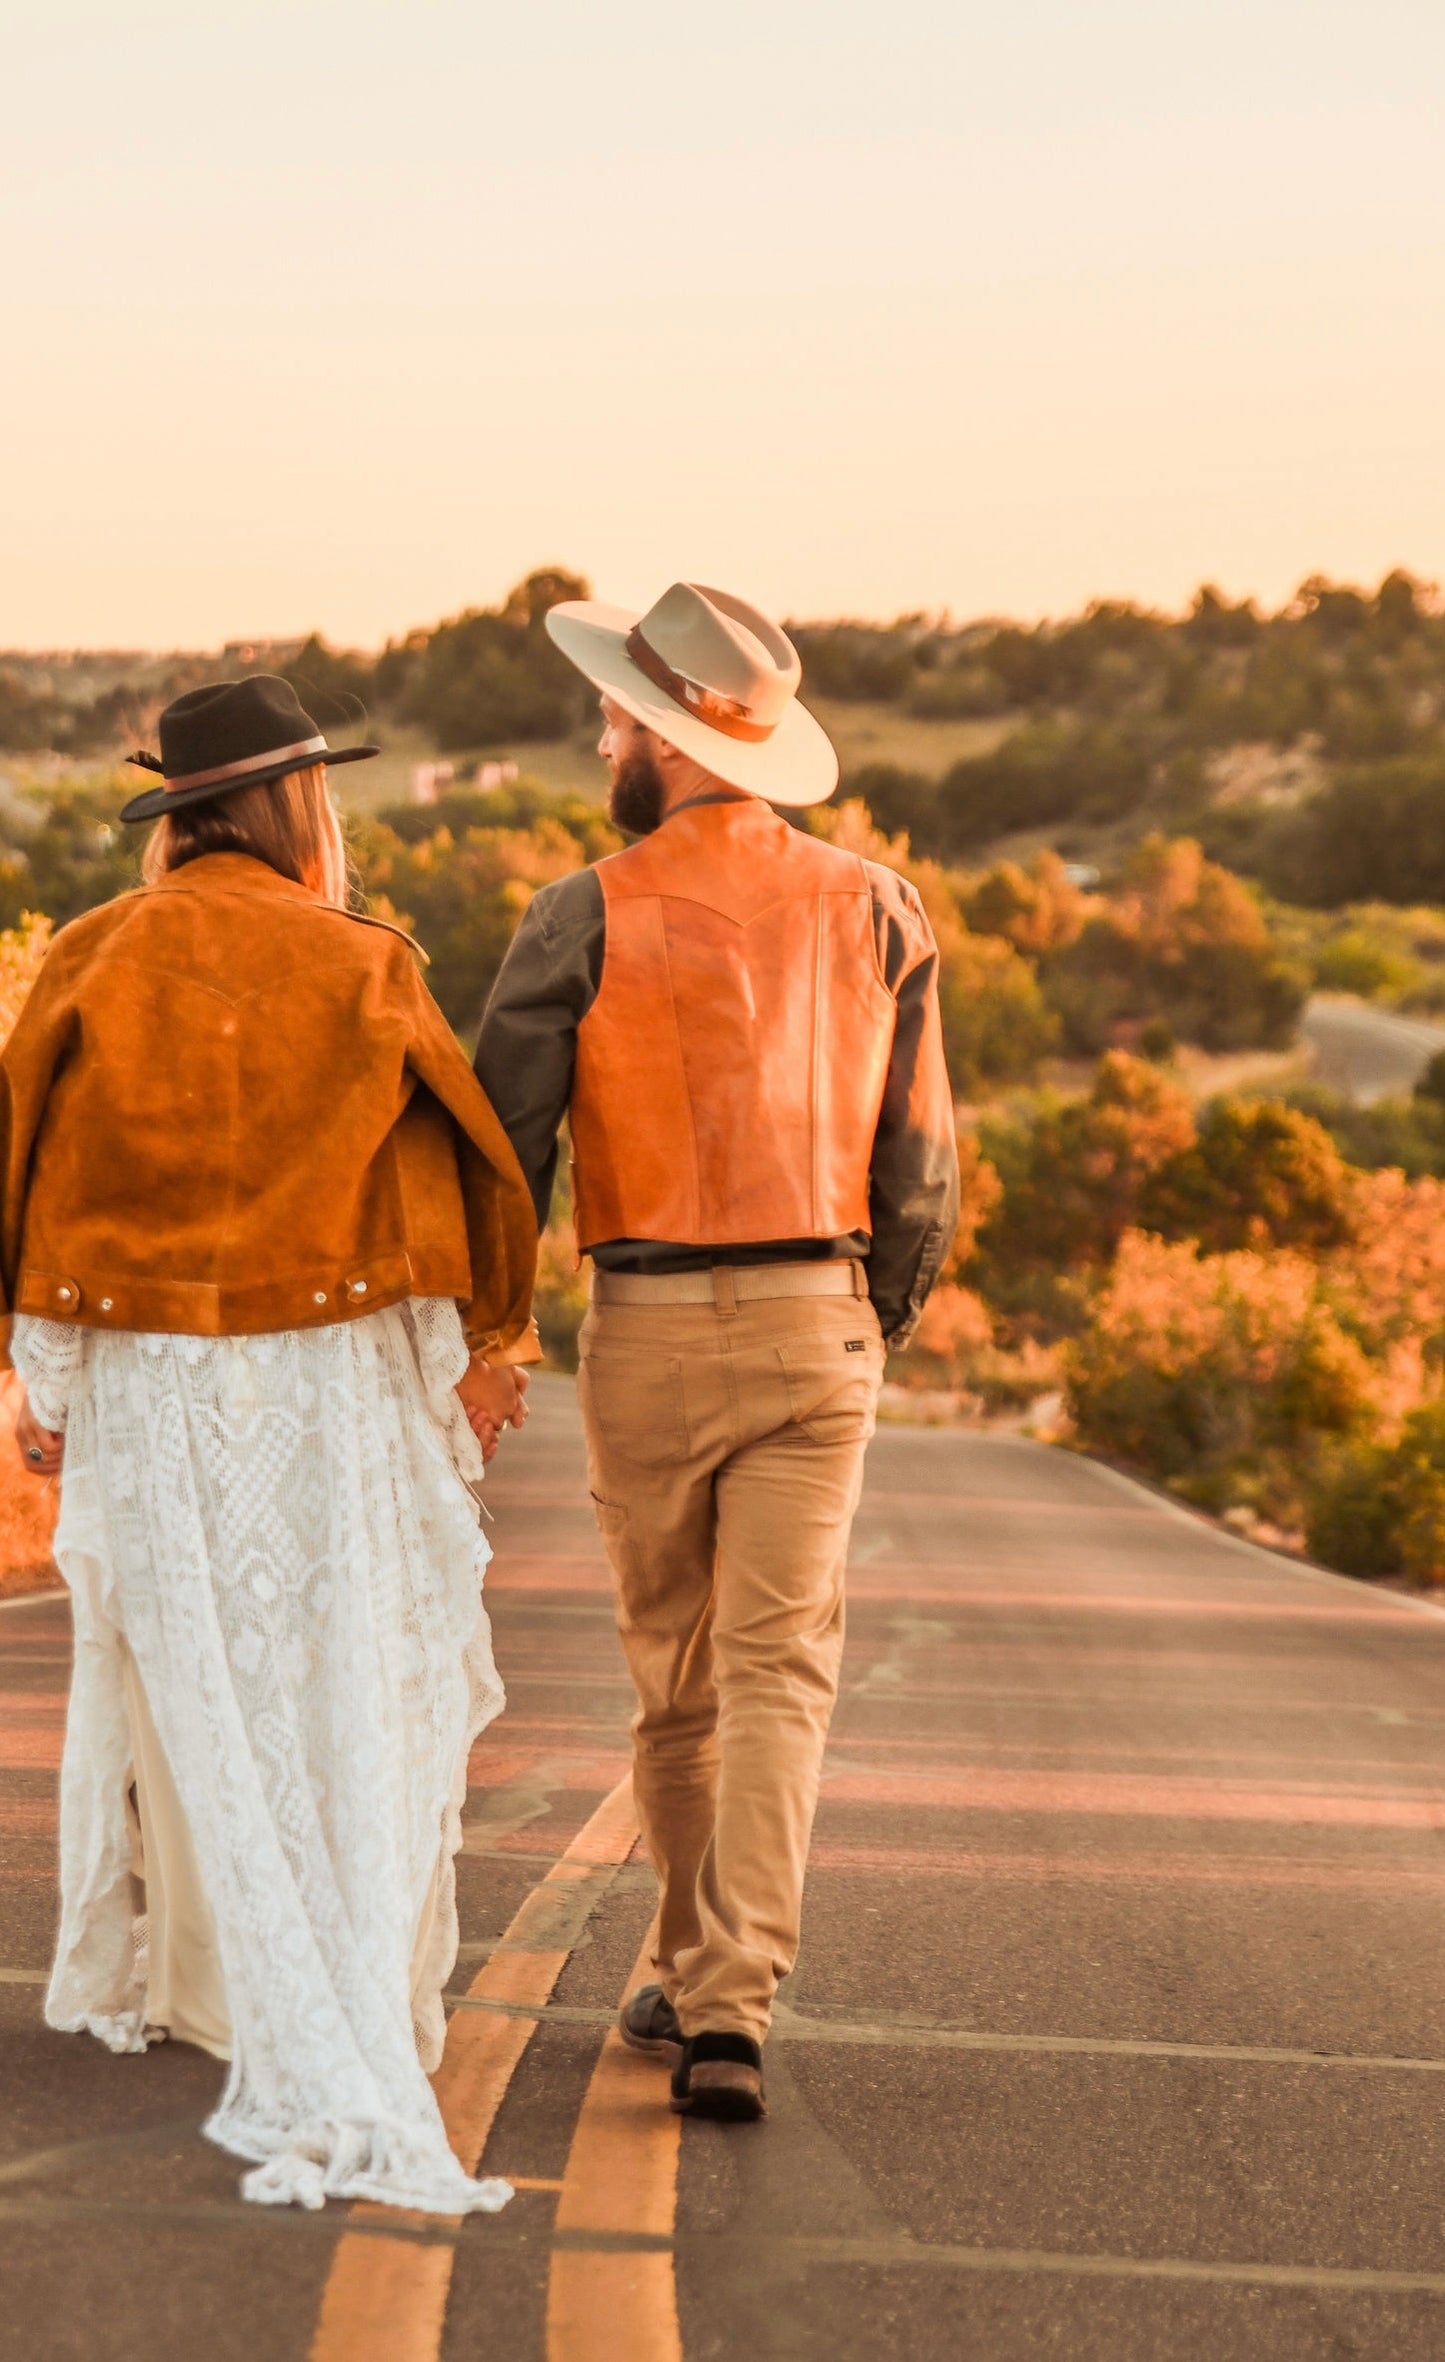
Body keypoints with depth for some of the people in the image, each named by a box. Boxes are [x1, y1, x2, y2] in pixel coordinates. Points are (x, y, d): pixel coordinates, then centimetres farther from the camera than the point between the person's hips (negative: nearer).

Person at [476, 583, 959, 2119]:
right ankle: (729, 2011, -13)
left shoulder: (587, 920, -7)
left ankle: (688, 1977, 28)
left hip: (646, 1331, -1)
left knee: (674, 1676, 15)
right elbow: (917, 1164, 4)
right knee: (778, 1675, -1)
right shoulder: (873, 912, 2)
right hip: (815, 1321, 1)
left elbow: (502, 1146, -6)